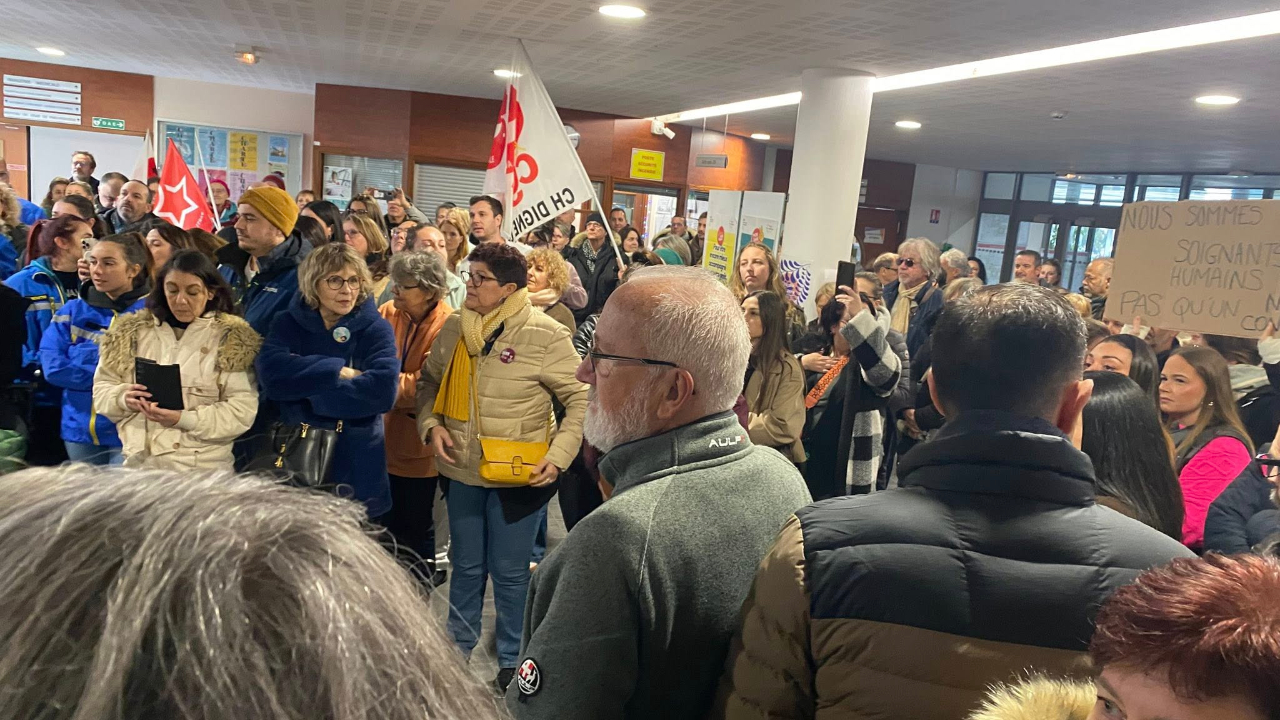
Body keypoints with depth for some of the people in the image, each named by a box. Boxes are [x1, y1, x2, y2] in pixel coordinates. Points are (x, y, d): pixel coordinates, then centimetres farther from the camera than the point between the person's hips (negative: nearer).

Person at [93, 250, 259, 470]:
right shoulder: (131, 331, 9)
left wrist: (184, 419, -20)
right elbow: (102, 390, 12)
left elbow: (243, 410, -10)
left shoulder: (232, 339, -4)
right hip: (139, 462, 3)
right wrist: (124, 398, -9)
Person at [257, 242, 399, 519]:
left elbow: (383, 390, -21)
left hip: (356, 468, -1)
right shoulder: (288, 323, 3)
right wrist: (337, 372, -17)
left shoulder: (376, 329, -3)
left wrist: (302, 386, -15)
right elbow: (271, 372, -17)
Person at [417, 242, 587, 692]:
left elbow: (581, 400, -11)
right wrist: (431, 426, -5)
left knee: (509, 572, 12)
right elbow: (429, 383, 13)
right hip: (462, 471, 4)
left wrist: (558, 455, -18)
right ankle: (457, 649, 42)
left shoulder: (545, 335, -15)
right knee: (466, 567, 21)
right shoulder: (454, 328, -1)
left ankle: (511, 661, 33)